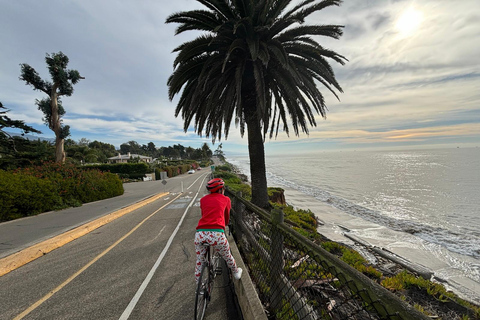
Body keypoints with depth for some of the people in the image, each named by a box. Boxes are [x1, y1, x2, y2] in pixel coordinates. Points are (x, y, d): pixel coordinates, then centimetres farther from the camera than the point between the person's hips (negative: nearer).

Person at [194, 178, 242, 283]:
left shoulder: (203, 199, 18)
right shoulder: (226, 199, 13)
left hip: (200, 233, 2)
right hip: (216, 234, -2)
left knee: (199, 261, 24)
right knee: (227, 256, 26)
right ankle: (236, 273, 50)